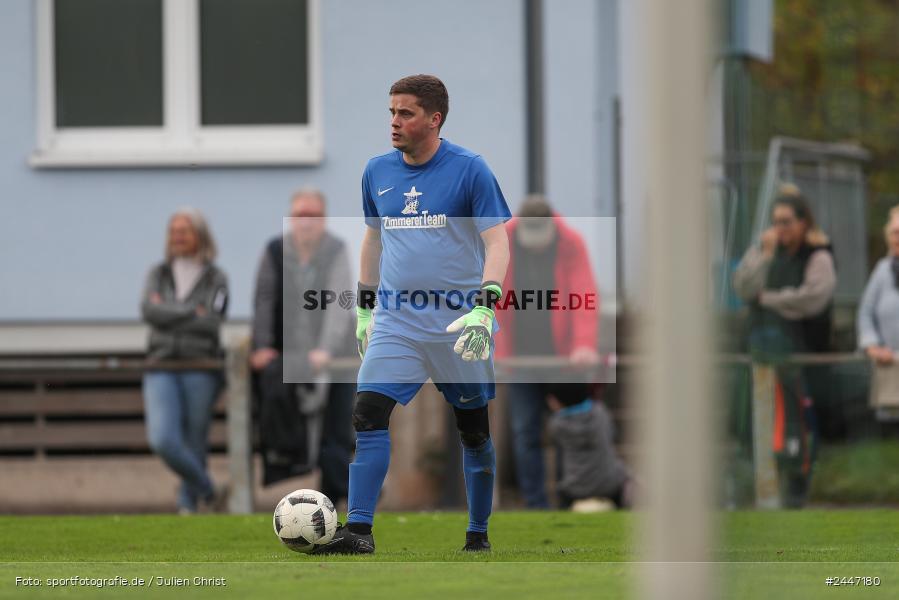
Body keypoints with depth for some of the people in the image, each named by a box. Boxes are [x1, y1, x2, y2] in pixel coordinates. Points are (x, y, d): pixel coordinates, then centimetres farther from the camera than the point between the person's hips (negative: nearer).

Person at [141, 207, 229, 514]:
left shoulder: (216, 279, 2)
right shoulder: (158, 274, 10)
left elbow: (212, 323, -11)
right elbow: (149, 311, -8)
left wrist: (169, 316, -7)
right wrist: (193, 313, -10)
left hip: (200, 370, -1)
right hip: (162, 371, 1)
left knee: (193, 445, 0)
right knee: (163, 440, -16)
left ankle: (188, 504, 17)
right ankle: (209, 491, 4)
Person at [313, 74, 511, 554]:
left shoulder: (469, 169, -8)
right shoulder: (378, 172, 7)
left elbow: (497, 242, -10)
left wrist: (484, 309, -22)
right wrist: (363, 306, 19)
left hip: (459, 323, -3)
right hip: (396, 321, 3)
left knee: (474, 429, 7)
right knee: (367, 414, -13)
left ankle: (478, 534, 21)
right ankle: (358, 531, -14)